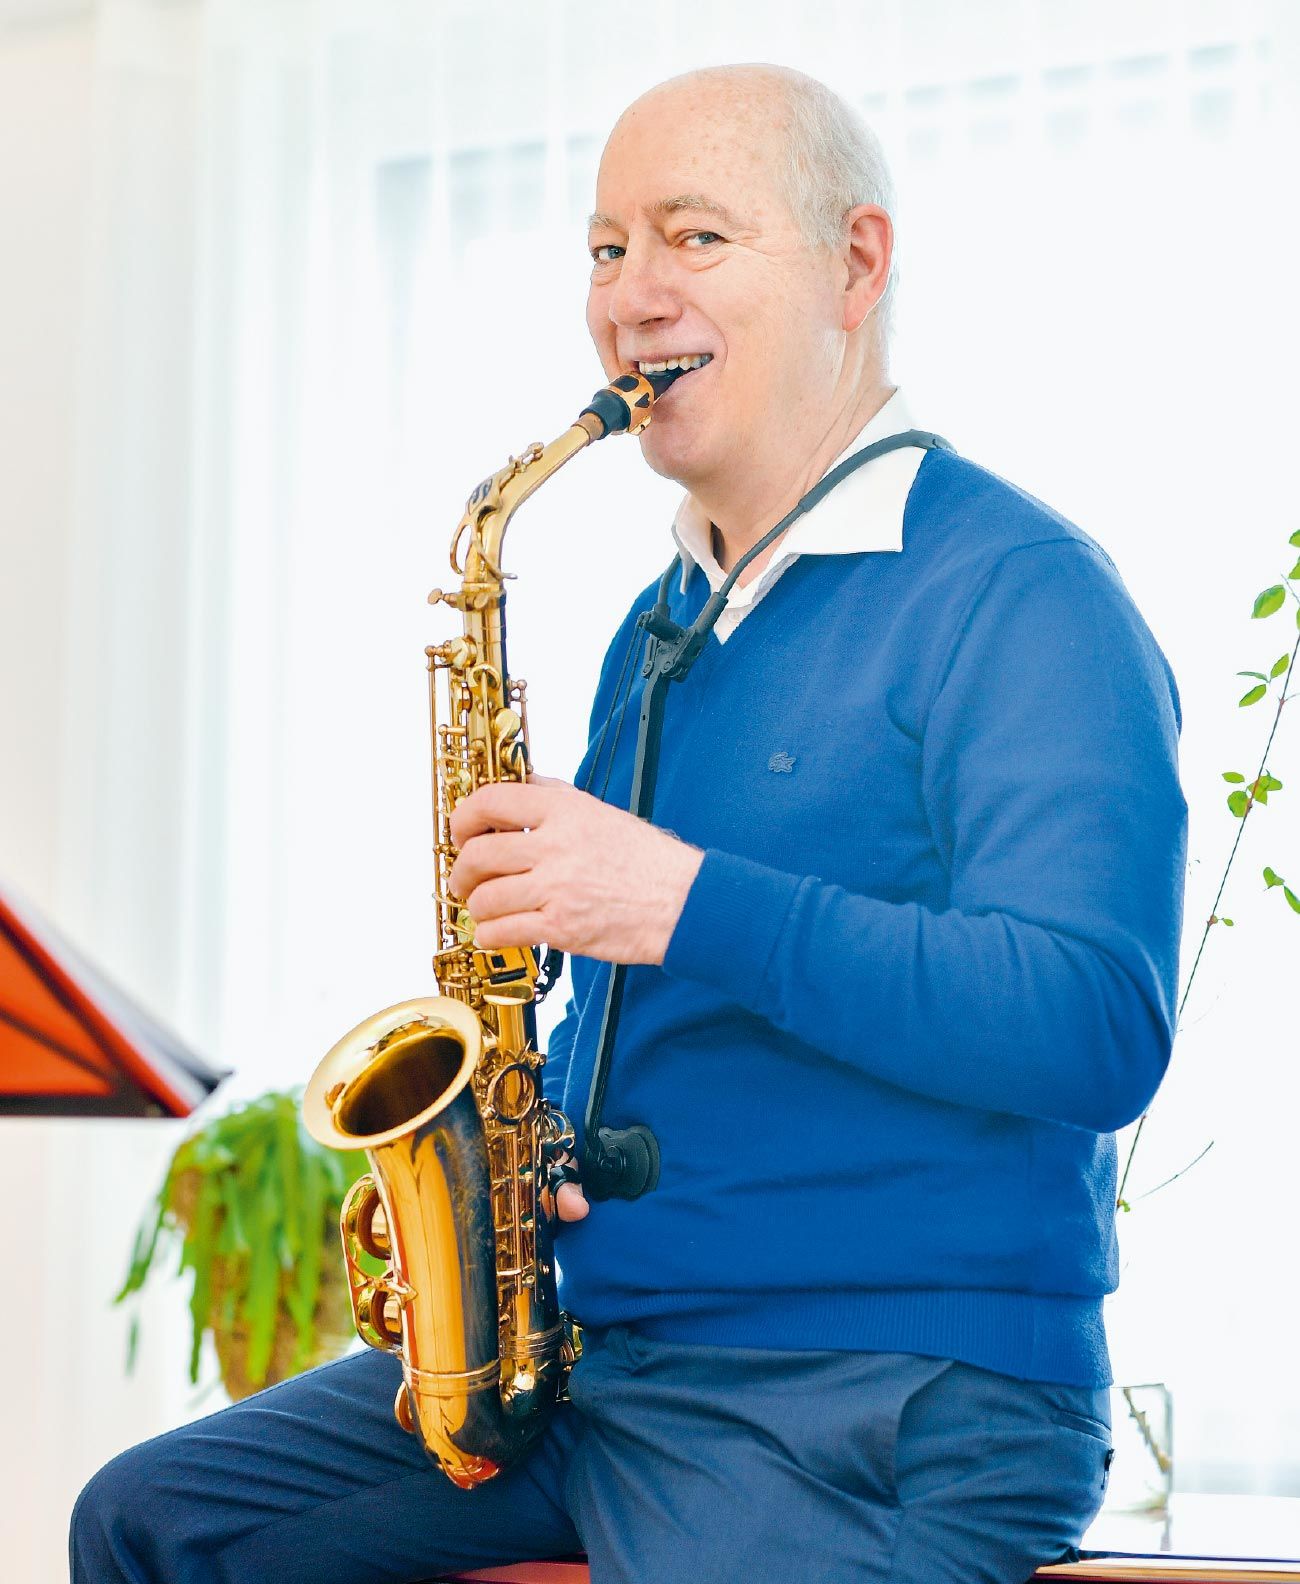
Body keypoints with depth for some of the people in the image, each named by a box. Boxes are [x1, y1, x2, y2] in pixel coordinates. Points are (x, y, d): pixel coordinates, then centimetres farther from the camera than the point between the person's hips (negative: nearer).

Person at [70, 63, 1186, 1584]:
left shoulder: (1019, 596, -10)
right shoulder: (664, 626, 18)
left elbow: (1097, 1032, -22)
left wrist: (689, 902, -26)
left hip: (893, 1402, -8)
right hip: (580, 1341, 8)